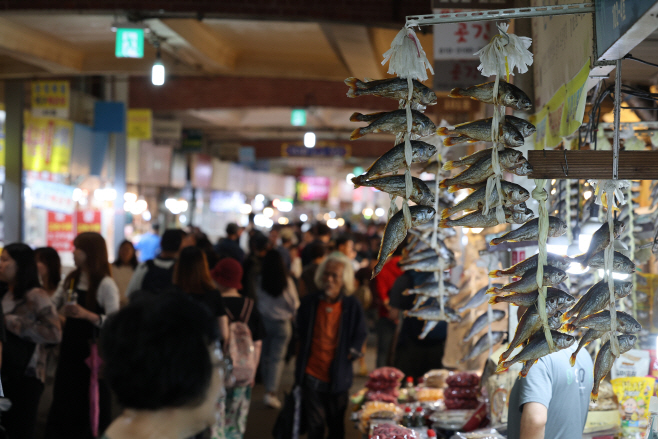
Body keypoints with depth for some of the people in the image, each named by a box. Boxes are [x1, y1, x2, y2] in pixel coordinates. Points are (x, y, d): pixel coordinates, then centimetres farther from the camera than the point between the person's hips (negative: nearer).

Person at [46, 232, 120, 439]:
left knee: (93, 403, 1)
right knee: (64, 399, 10)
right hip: (70, 346, 6)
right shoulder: (70, 280, 8)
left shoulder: (106, 285, -12)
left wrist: (86, 314, -28)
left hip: (93, 351, -6)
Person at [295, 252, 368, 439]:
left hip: (338, 379, 0)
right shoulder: (309, 303, -1)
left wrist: (352, 352, -6)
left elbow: (360, 335, 8)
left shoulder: (352, 306, -5)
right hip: (312, 375, 1)